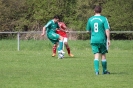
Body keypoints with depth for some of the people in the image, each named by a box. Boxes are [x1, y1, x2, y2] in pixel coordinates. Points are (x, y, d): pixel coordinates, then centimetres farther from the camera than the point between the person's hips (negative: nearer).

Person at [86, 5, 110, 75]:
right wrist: (108, 39, -6)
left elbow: (88, 30, 12)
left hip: (93, 40, 2)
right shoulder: (104, 19, -7)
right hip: (102, 39, -2)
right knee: (103, 55, 10)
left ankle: (96, 70, -13)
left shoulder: (90, 19, 4)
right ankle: (104, 71, 20)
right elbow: (107, 30, -12)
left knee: (96, 55, 1)